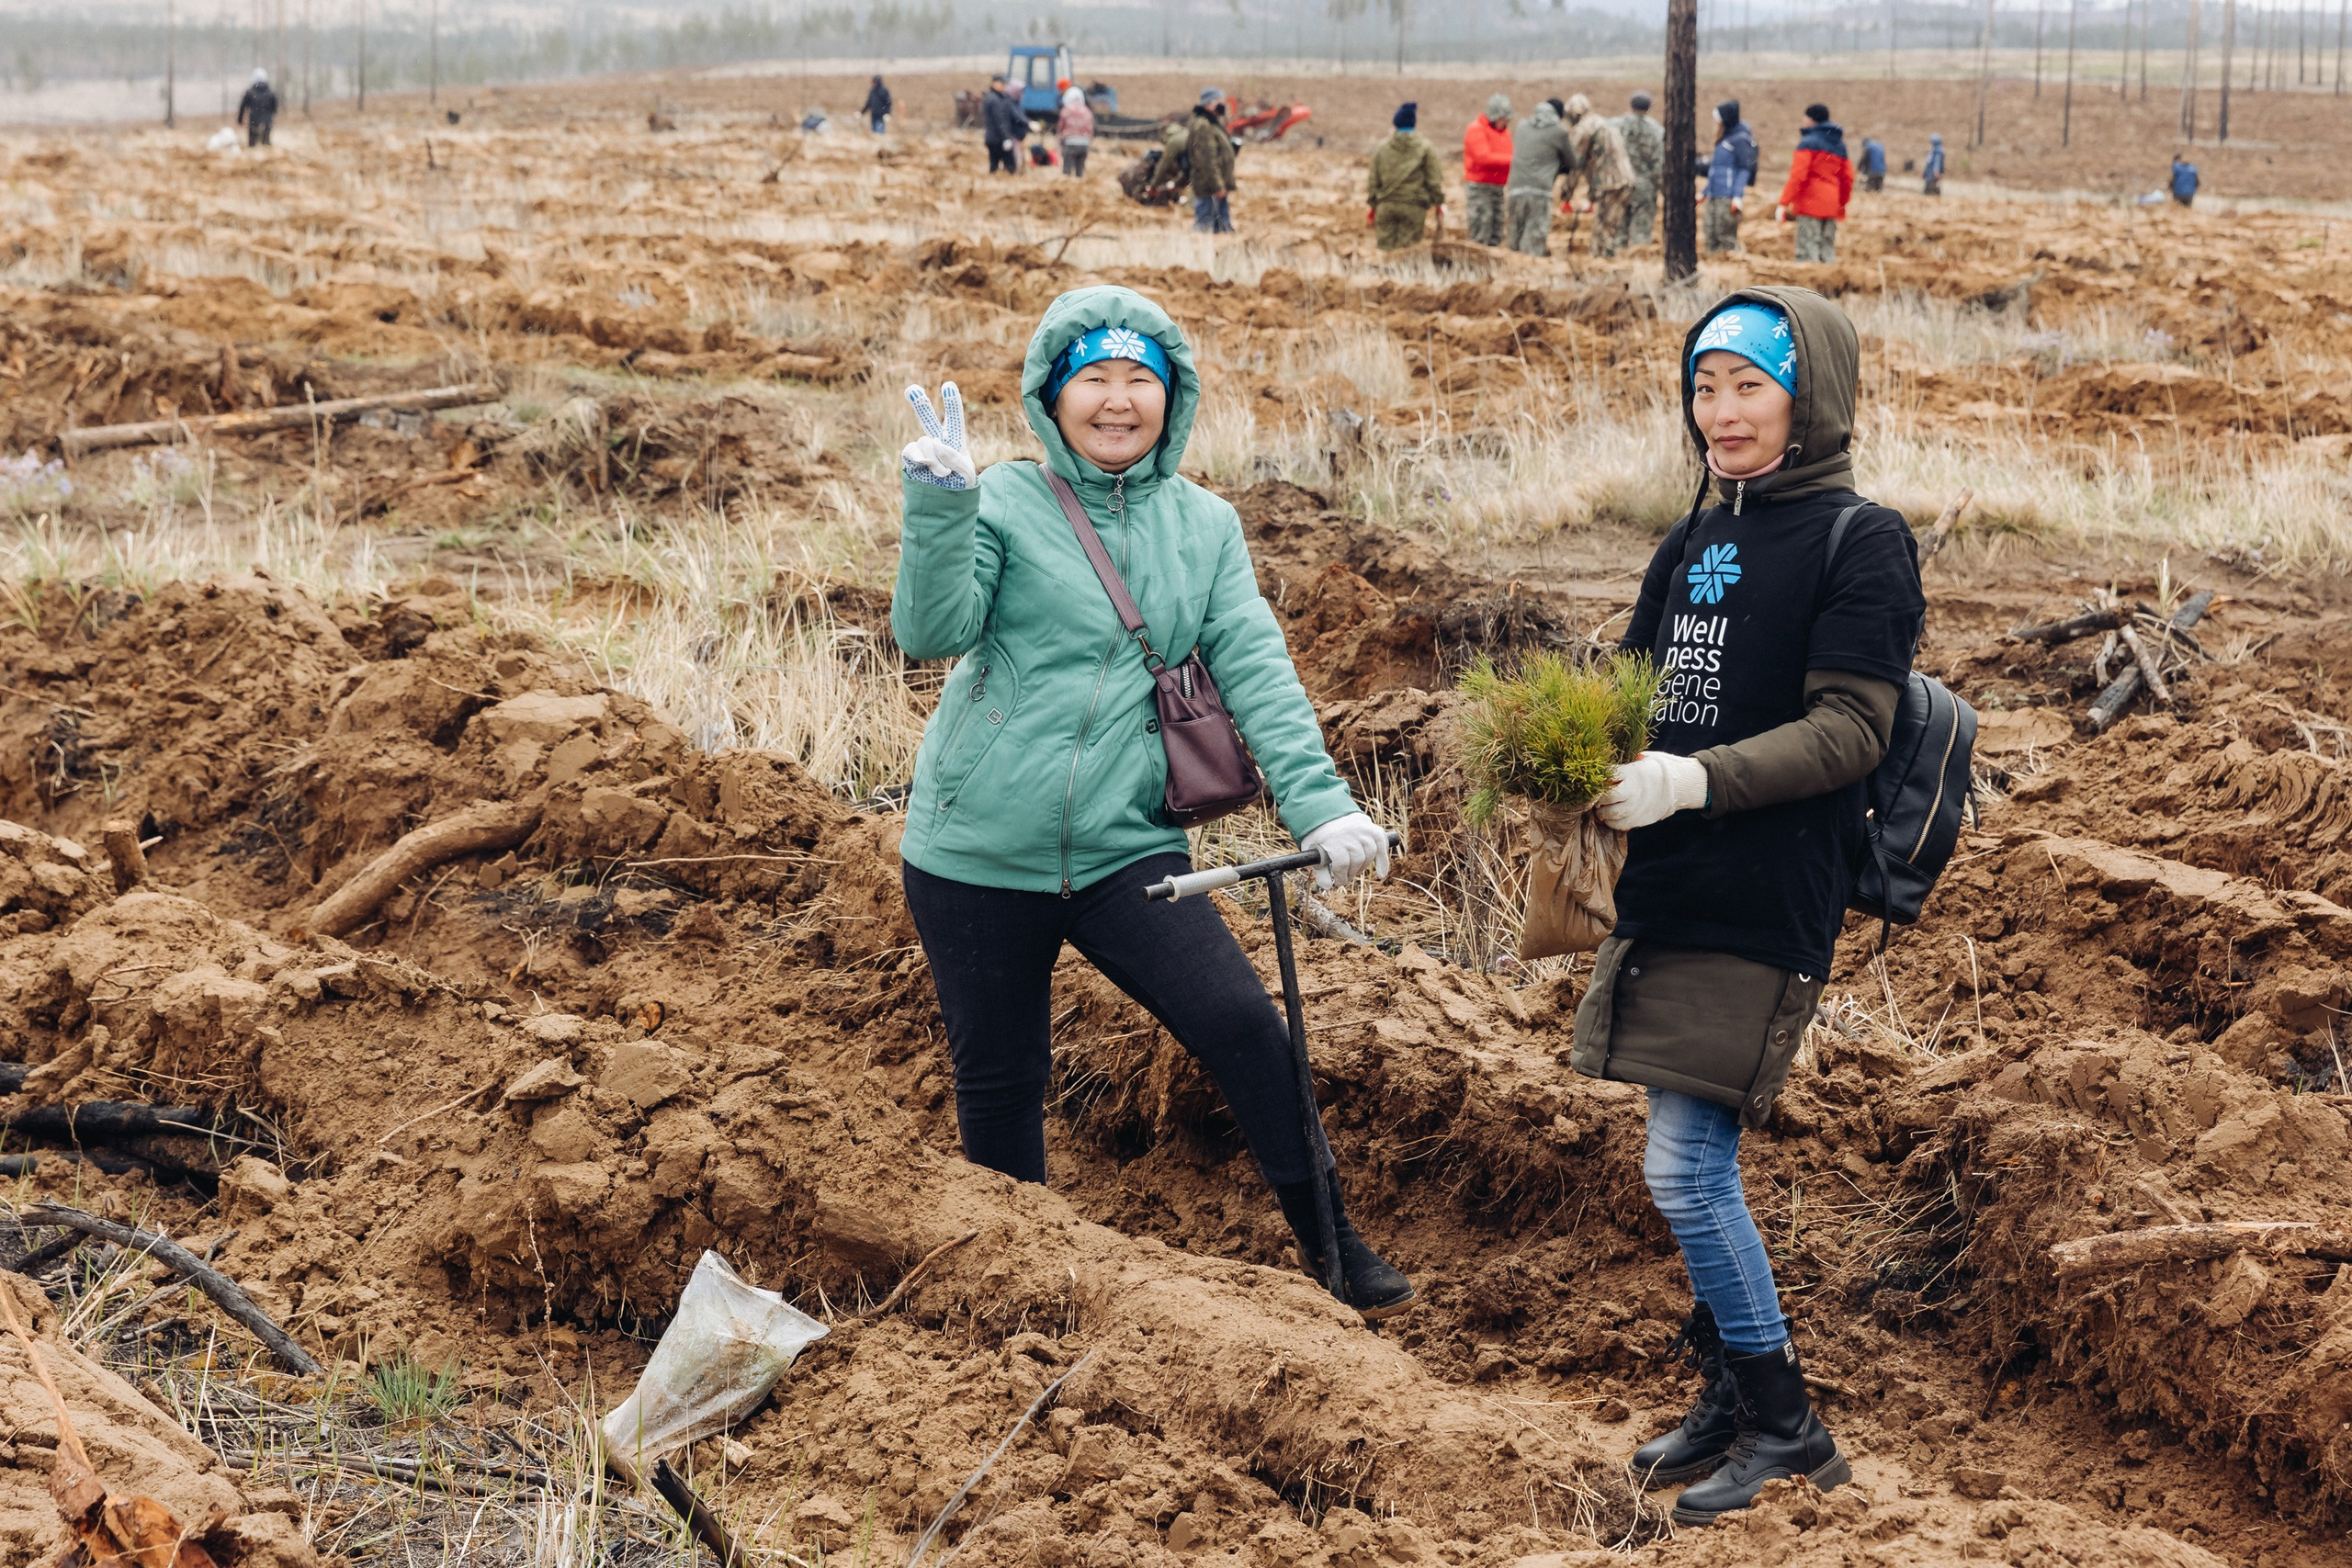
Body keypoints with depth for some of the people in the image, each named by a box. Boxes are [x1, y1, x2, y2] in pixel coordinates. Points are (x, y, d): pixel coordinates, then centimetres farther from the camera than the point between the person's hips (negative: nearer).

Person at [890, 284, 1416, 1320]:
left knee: (1246, 1026, -12)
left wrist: (1319, 802, -13)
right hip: (978, 849, -2)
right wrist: (938, 508, -30)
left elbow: (1257, 673, -1)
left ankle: (1331, 1247, 4)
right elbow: (933, 631, -15)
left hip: (1124, 847, 2)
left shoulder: (1204, 527, 7)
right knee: (999, 1079, 8)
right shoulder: (1005, 502, -3)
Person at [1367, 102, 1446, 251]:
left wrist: (1371, 205, 17)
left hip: (1385, 205, 2)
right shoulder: (1425, 149, 2)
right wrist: (1440, 204, 8)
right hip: (1414, 207, -2)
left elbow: (1373, 181, 9)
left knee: (1386, 248, 4)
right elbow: (1434, 181, 0)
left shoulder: (1382, 148, 8)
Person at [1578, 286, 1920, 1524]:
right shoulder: (1696, 542, 16)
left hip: (1766, 904, -7)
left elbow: (1850, 729, -14)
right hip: (1669, 895, 7)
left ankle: (1786, 1430, 6)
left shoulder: (1860, 541, -7)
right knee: (1695, 1167, 13)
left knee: (1685, 1171, -8)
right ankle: (1730, 1395, 28)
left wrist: (1696, 781, -25)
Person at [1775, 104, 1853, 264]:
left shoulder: (1807, 143, -7)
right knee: (1828, 252, 12)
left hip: (1810, 203, -7)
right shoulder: (1839, 144, 15)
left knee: (1807, 251, -9)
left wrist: (1783, 203, -17)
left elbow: (1798, 176, -16)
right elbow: (1848, 177, 17)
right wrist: (1842, 204, 27)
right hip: (1831, 206, 7)